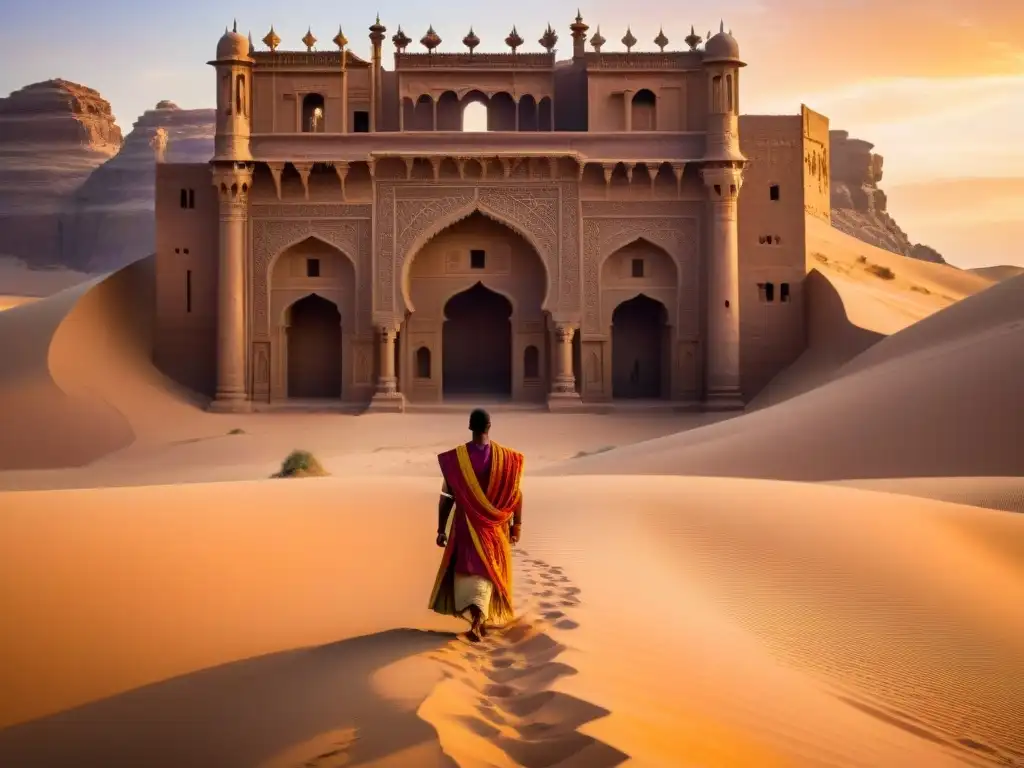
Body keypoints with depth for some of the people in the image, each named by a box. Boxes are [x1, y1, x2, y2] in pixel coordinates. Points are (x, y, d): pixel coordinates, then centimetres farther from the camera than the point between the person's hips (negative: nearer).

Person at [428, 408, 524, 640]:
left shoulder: (455, 458, -11)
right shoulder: (505, 457, -9)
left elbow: (446, 497, -8)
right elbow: (516, 493, -3)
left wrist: (441, 530, 0)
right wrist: (517, 524, 9)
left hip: (467, 524, -1)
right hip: (495, 525, 1)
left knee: (466, 570, 14)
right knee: (487, 571, 13)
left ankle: (477, 618, -1)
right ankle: (479, 621, 4)